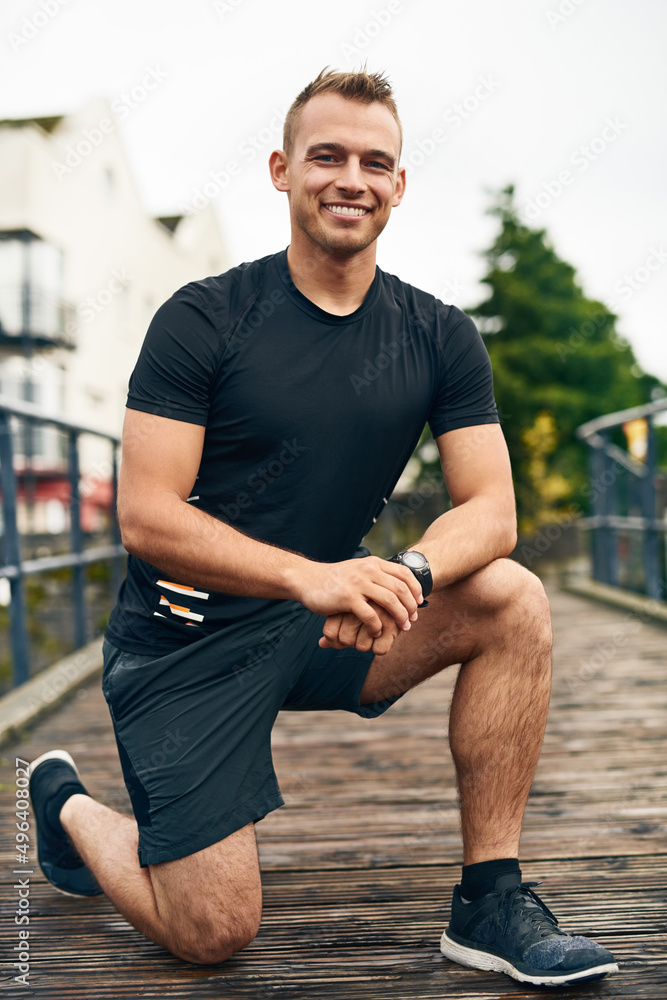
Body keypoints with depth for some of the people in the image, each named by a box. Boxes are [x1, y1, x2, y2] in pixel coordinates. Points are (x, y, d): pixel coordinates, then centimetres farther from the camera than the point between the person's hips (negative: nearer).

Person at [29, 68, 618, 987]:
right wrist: (312, 577, -32)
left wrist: (407, 574, -28)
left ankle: (490, 902, -9)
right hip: (186, 638, -4)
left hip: (324, 628, 4)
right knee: (213, 934, -8)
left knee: (512, 602, -19)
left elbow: (490, 511, -6)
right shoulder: (201, 320, -12)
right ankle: (68, 807, 23)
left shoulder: (439, 337, 0)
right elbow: (146, 518, -18)